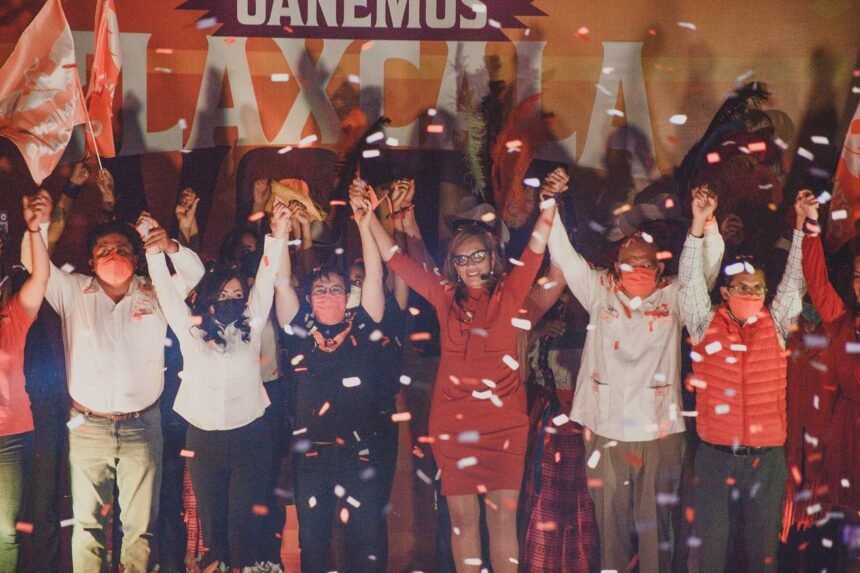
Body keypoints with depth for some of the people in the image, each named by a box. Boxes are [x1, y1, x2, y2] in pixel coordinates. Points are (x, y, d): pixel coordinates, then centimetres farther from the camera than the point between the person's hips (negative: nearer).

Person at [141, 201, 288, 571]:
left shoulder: (251, 327, 3)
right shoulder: (190, 329, 3)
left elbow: (266, 280, -2)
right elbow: (166, 289, -1)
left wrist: (277, 236, -12)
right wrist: (156, 250, -13)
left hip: (250, 436, -1)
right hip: (203, 438, 1)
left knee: (245, 519, 0)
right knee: (211, 516, 10)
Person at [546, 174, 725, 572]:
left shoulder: (672, 298, 6)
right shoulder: (600, 293, 8)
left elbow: (709, 263, -1)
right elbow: (562, 254, 3)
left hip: (659, 433, 0)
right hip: (605, 431, 1)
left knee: (656, 526, 5)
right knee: (611, 525, 6)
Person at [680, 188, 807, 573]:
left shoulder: (775, 324, 7)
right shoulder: (707, 324, 2)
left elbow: (794, 280, 3)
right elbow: (690, 280, -5)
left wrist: (801, 225, -6)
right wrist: (698, 225, -14)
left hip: (768, 456, 2)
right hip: (716, 454, -2)